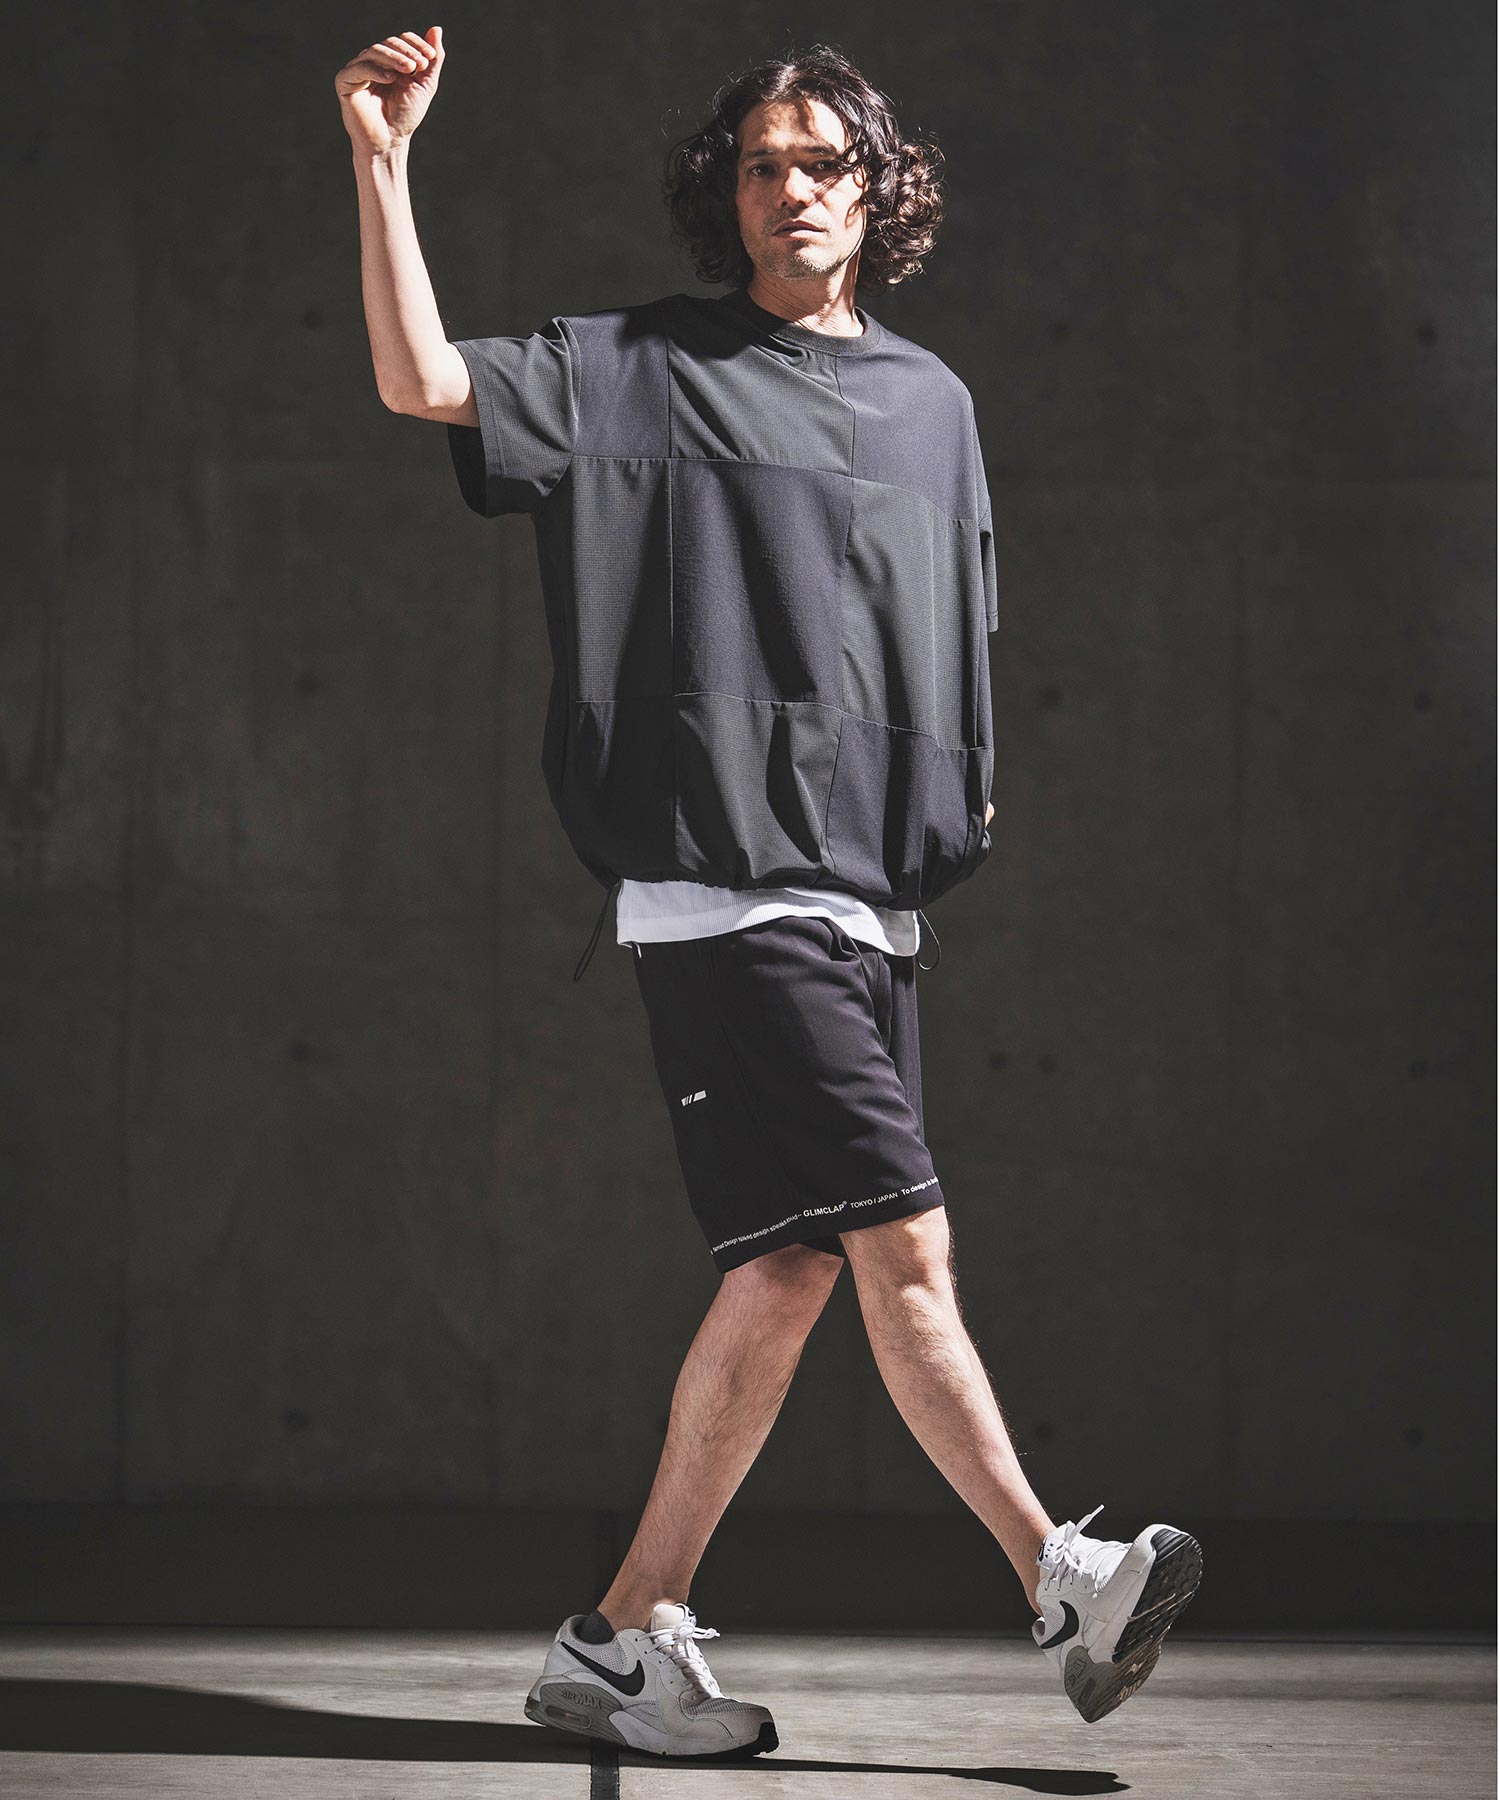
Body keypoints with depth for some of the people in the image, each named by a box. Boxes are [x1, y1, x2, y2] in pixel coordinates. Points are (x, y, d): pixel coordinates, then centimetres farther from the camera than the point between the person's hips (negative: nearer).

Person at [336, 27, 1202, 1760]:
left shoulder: (929, 401, 18)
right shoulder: (648, 369, 2)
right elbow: (422, 381, -7)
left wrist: (963, 802, 18)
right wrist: (381, 162, -14)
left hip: (871, 897, 6)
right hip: (729, 886, -6)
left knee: (793, 1272, 4)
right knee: (904, 1244, -13)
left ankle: (627, 1636, 10)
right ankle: (1061, 1582, -8)